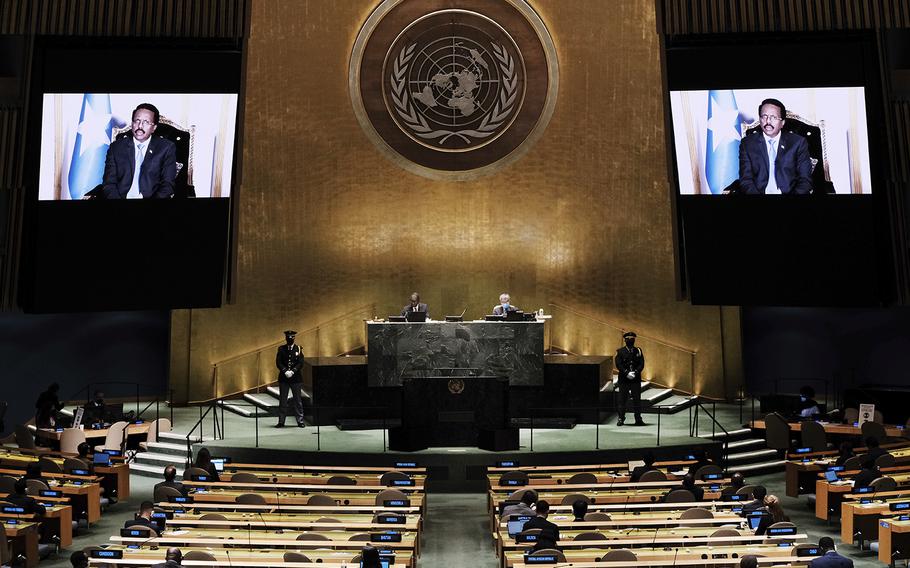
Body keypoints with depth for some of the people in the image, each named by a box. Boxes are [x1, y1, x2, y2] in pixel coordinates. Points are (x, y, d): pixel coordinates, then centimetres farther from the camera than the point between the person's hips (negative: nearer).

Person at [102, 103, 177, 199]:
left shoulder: (166, 148, 8)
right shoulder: (116, 147, 12)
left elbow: (167, 185, 1)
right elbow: (109, 184, 7)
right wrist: (116, 198, -13)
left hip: (151, 197, 0)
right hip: (121, 196, 1)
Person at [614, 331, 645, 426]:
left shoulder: (638, 351, 9)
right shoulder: (620, 351, 4)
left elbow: (641, 364, 2)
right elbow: (618, 365, -5)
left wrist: (635, 372, -14)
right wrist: (626, 373, -16)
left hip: (636, 379, 1)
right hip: (623, 379, -1)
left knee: (637, 399, 3)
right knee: (623, 399, 1)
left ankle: (638, 419, 10)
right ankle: (621, 419, 9)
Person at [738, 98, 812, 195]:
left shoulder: (798, 142, 9)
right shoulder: (747, 143, 9)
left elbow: (805, 180, 5)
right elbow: (745, 180, 2)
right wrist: (756, 194, -17)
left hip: (789, 193, 0)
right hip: (759, 192, 0)